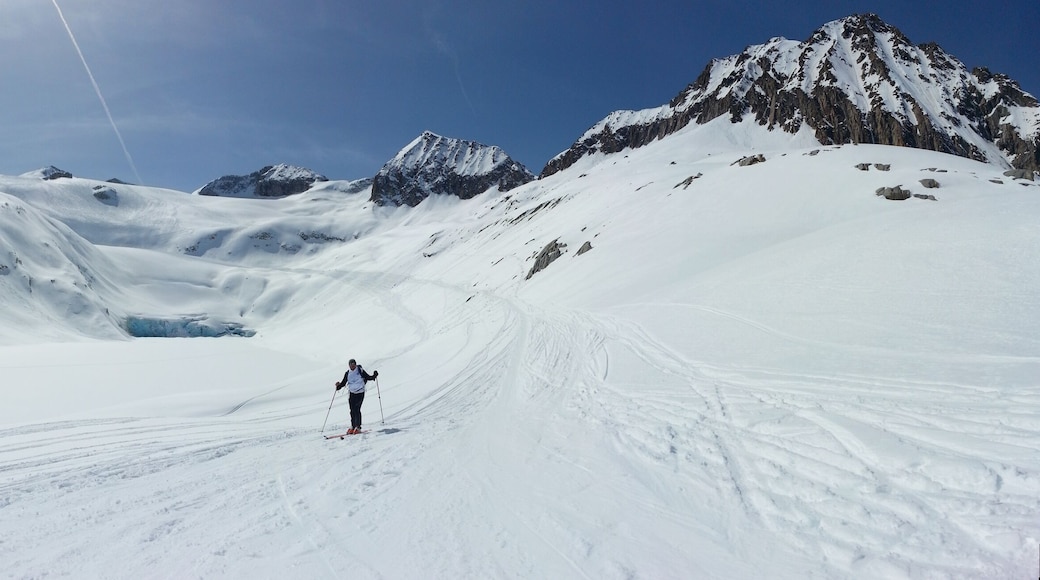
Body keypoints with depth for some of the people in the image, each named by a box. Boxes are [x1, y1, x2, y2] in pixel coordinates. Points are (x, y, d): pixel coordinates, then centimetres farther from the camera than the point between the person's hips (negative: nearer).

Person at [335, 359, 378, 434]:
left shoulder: (360, 371, -3)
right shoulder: (347, 373, 5)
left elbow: (368, 377, 4)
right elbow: (343, 383, 11)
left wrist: (374, 375, -13)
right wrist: (338, 386, -8)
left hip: (360, 393, -4)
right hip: (352, 393, 4)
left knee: (357, 409, -11)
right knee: (352, 410, 3)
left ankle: (358, 427, -7)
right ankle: (353, 427, 14)